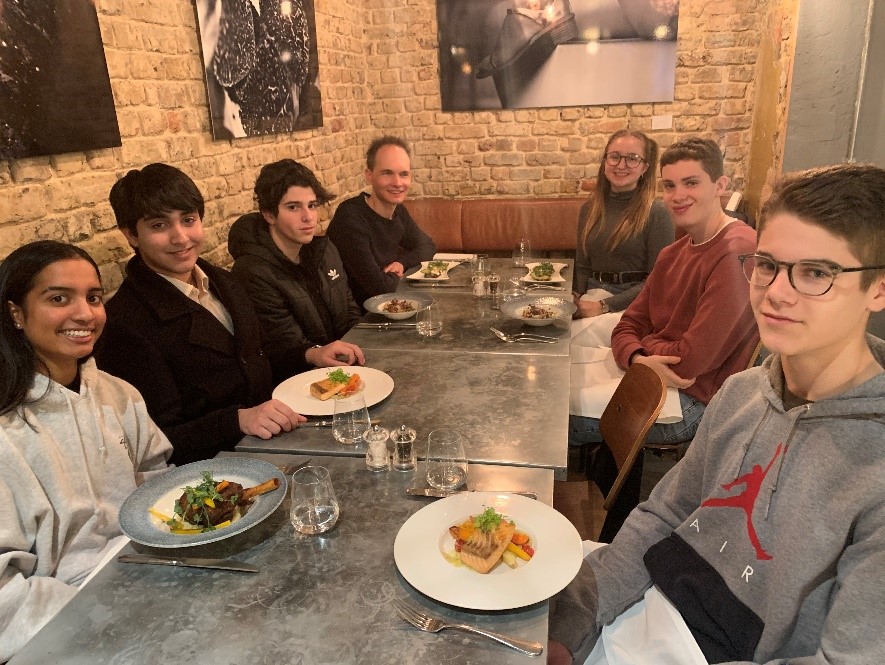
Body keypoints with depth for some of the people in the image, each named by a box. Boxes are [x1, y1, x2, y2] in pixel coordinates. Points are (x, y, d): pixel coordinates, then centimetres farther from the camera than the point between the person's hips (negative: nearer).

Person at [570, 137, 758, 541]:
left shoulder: (737, 254, -21)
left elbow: (691, 360, -24)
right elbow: (629, 325, 7)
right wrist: (638, 358, -16)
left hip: (697, 402, -9)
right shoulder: (674, 253, 11)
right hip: (657, 383, 9)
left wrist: (645, 348, -4)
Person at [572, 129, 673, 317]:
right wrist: (577, 302, -4)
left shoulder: (656, 213, -5)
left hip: (632, 304, -4)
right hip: (592, 300, 4)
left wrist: (604, 306, -16)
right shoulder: (589, 209, 11)